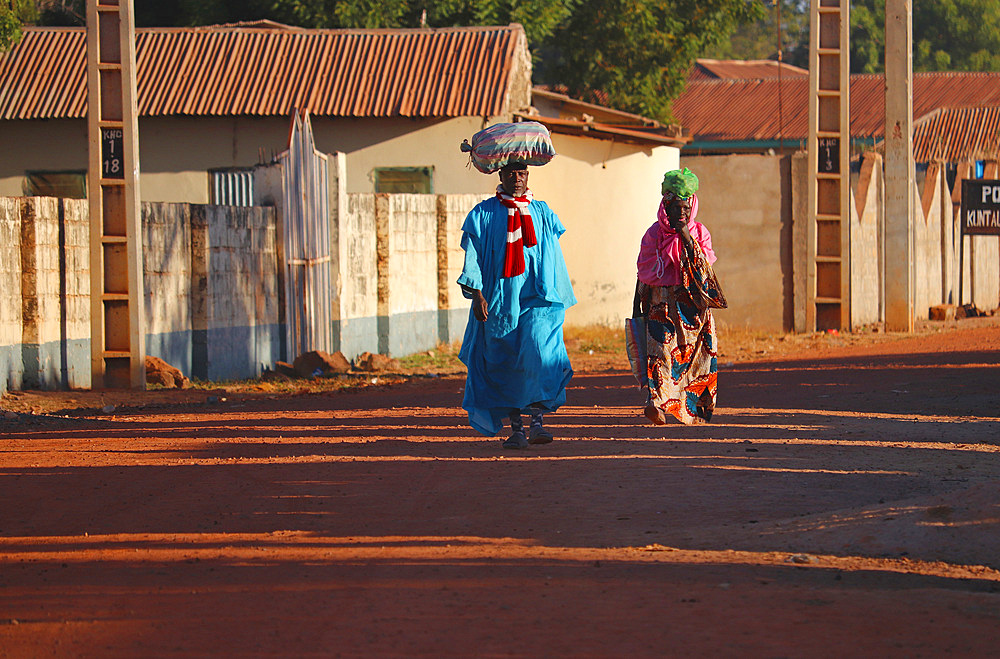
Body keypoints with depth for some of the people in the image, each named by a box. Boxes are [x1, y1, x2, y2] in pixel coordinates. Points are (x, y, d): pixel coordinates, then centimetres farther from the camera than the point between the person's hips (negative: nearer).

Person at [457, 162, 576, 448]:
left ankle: (537, 419, -19)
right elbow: (473, 257, 3)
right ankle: (516, 428, 10)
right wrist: (477, 294, -9)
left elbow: (554, 260, 15)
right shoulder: (483, 215, 7)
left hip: (537, 299, 0)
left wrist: (561, 299, 14)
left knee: (540, 349, -21)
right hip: (499, 301, 0)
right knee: (504, 365, 2)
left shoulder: (542, 213, 11)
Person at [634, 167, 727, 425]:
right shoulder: (655, 233, 4)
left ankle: (694, 407, 2)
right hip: (662, 304, -1)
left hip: (693, 305, 1)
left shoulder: (700, 232, 7)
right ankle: (657, 401, -14)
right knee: (661, 350, -9)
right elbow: (643, 271, 6)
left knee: (697, 354, -2)